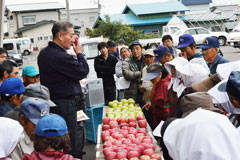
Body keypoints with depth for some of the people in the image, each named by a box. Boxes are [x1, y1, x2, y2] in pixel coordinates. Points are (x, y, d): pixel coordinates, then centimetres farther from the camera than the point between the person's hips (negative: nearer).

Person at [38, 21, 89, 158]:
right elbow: (83, 71, -16)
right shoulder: (62, 57, -23)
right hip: (65, 104, -10)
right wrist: (79, 53, -2)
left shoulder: (44, 53, 8)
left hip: (50, 101, 10)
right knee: (69, 141, 1)